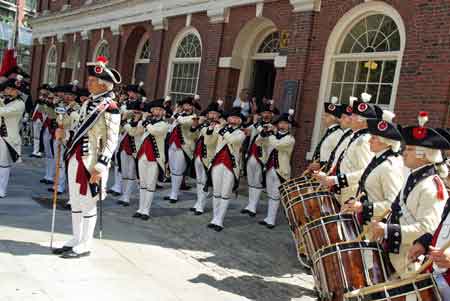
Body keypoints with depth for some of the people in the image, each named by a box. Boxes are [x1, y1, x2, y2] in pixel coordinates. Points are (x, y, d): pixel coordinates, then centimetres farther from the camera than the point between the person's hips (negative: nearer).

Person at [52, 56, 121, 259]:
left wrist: (100, 167, -19)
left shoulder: (110, 108, -13)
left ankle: (84, 246, 15)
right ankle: (76, 240, 29)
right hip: (75, 158, 9)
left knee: (87, 204, 2)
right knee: (75, 202, 16)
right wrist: (63, 132, 5)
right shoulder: (88, 103, 13)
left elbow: (112, 141, -15)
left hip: (91, 162, -8)